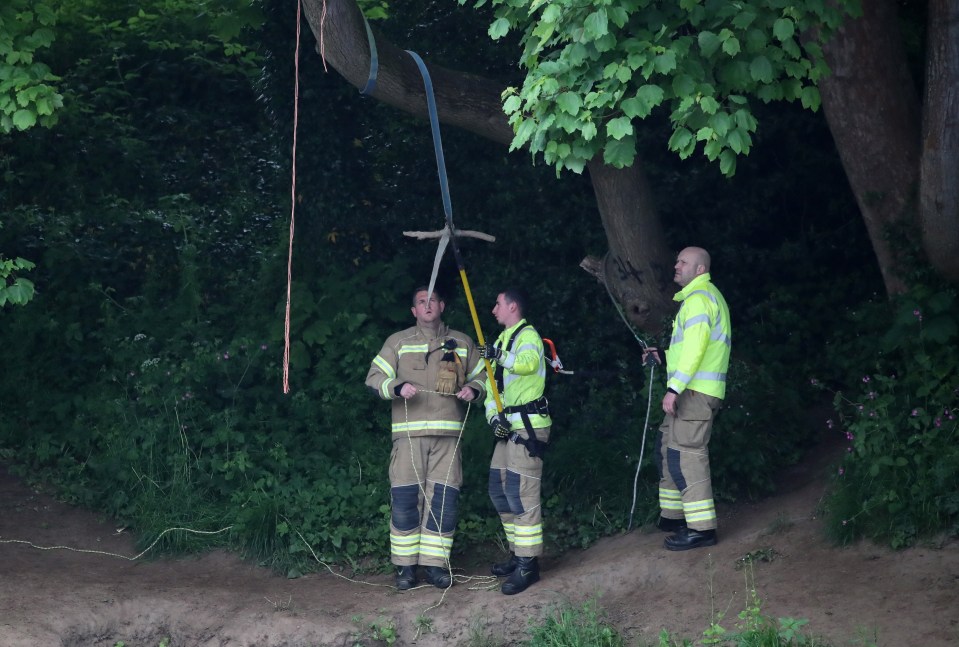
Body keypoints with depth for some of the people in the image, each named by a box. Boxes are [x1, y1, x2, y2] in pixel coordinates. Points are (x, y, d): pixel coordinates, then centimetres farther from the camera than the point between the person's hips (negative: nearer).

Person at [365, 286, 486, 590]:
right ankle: (405, 565, 3)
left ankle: (435, 564, 5)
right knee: (405, 498, -5)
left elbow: (481, 377, 22)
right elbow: (374, 377, 4)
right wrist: (398, 387, -16)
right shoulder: (398, 342, 9)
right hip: (409, 433, -2)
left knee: (444, 498, -2)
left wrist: (473, 389, -2)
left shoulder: (462, 343, 15)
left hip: (448, 433, 2)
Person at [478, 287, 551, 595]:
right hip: (508, 427, 10)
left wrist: (501, 357, -45)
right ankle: (518, 553, 24)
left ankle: (528, 564, -12)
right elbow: (492, 386, 17)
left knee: (521, 493, -13)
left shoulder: (527, 335, -8)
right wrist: (493, 416, 1)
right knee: (499, 491, 15)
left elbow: (528, 362, -32)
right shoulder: (502, 340, 21)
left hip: (528, 425, -10)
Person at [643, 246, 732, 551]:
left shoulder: (699, 298, -11)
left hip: (693, 391, -11)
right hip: (694, 391, 11)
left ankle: (701, 528, -13)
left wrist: (675, 388, -25)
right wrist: (664, 356, 21)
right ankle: (672, 515, 24)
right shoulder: (709, 296, 22)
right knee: (669, 448, 17)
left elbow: (695, 347, -22)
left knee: (686, 455, -12)